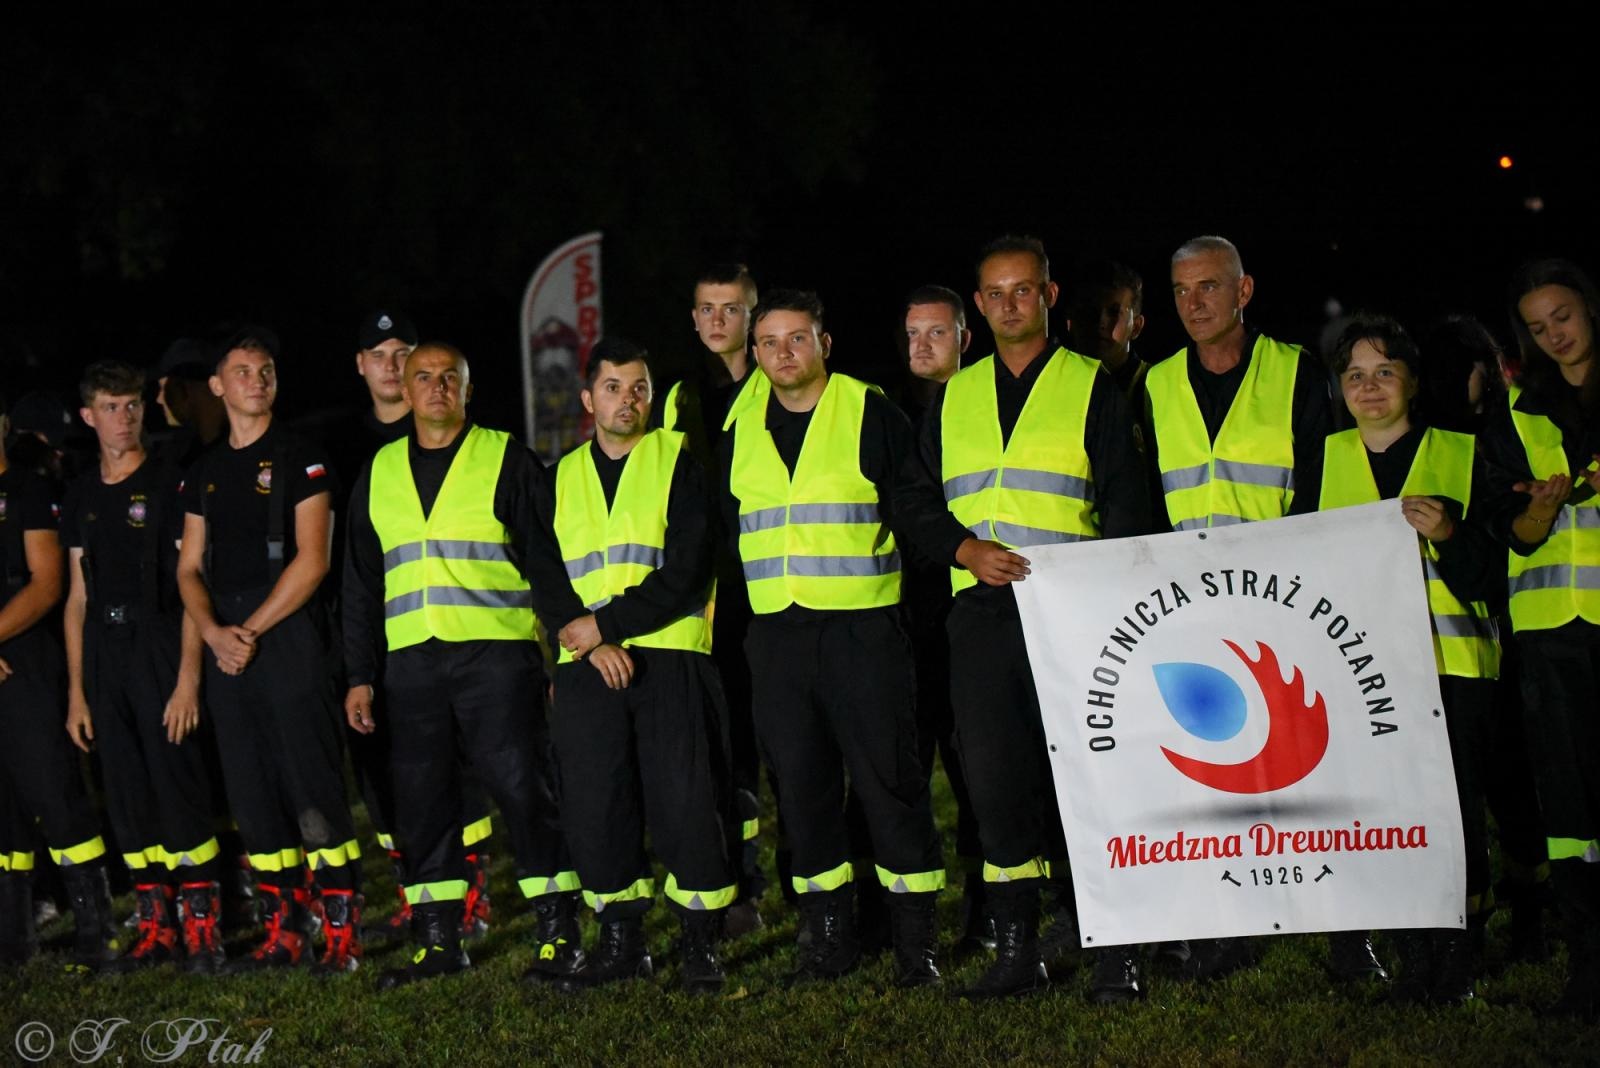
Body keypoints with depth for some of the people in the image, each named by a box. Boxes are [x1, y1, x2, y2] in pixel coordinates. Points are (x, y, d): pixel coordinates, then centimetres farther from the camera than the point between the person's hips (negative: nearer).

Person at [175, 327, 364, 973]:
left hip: (288, 635, -6)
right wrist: (214, 632, -3)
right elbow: (190, 568, 15)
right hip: (225, 647, 6)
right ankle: (284, 932, 13)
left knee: (314, 790, -9)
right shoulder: (204, 472, 17)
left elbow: (311, 560, -7)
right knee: (252, 797, 6)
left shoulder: (300, 460, 0)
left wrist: (253, 630, -11)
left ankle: (341, 934, -6)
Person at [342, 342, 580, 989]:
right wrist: (360, 675, 13)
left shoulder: (506, 461, 3)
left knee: (523, 791, -6)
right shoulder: (379, 474, 16)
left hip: (495, 653, -4)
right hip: (410, 662, 4)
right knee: (421, 805, 5)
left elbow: (547, 562, 1)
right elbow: (361, 584, 19)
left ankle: (559, 936, 1)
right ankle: (438, 942, 13)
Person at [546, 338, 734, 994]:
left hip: (671, 658, -3)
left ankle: (699, 943, 7)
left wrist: (604, 623, -11)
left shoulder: (679, 460, 4)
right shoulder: (562, 476, 16)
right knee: (593, 809, 3)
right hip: (587, 667, 4)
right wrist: (595, 645, -7)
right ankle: (620, 940, 16)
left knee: (684, 803, -6)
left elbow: (686, 575, -6)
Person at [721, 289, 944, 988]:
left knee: (889, 781, -4)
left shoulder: (872, 415, -2)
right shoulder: (739, 433, 12)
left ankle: (915, 942, 4)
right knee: (801, 787, 7)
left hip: (862, 625, -5)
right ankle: (829, 936, 16)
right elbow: (725, 527, 23)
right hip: (776, 634, 5)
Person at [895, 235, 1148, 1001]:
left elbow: (1126, 503, 0)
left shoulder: (1091, 387, 6)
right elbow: (915, 499, 14)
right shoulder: (954, 399, 17)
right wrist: (965, 548, -5)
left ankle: (1112, 952, 3)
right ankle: (1016, 951, 13)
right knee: (995, 781, 5)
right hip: (980, 613, 4)